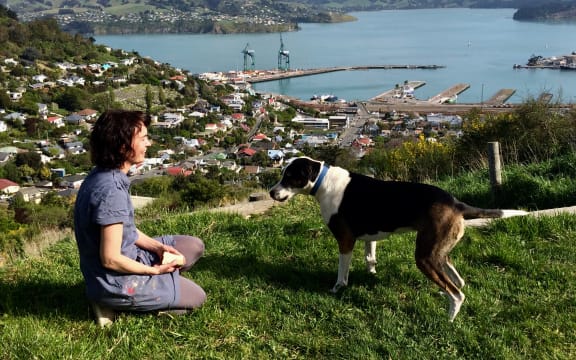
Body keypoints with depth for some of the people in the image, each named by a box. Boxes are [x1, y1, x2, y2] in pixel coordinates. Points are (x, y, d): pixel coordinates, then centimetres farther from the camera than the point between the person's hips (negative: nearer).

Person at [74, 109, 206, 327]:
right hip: (116, 282, -9)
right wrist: (155, 270, -13)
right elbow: (111, 260, -27)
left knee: (194, 246, 16)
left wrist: (158, 246, -2)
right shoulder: (112, 191, -30)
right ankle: (116, 304, 3)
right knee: (196, 297, 6)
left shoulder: (102, 177, 0)